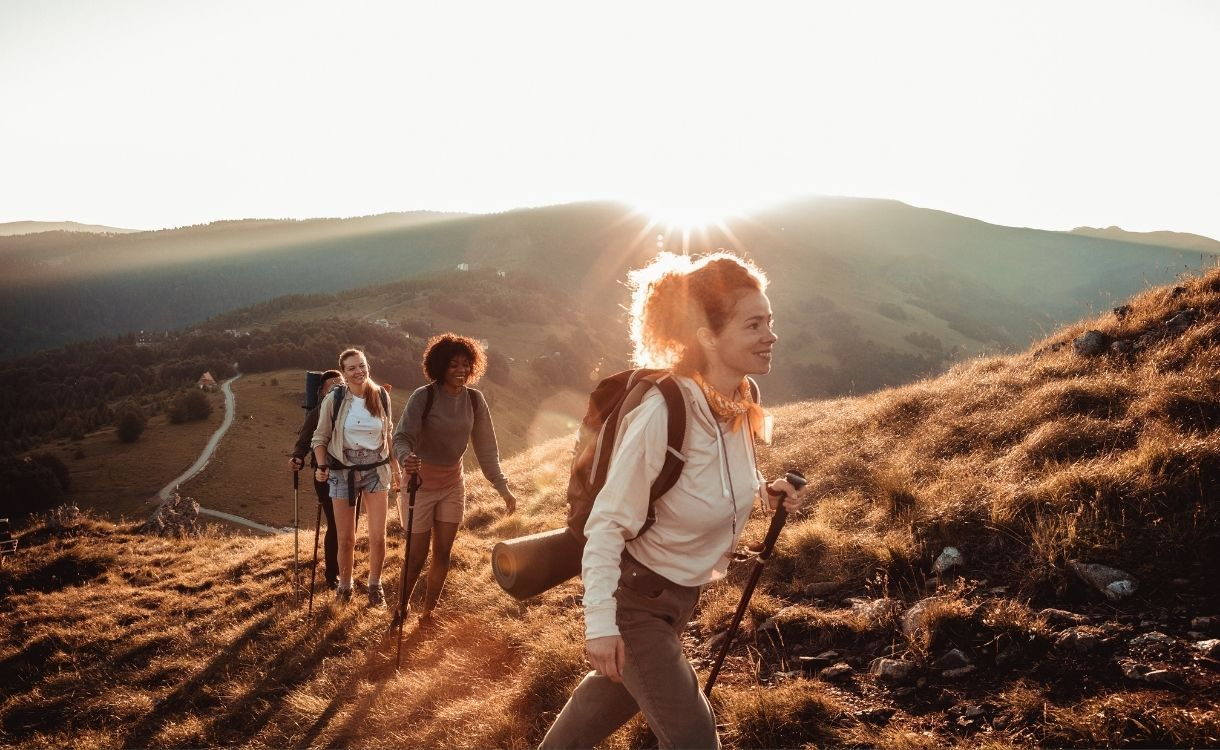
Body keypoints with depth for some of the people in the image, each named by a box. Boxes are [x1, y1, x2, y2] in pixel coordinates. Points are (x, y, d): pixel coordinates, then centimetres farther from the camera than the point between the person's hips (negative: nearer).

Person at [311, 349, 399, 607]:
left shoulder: (381, 396, -1)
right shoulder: (333, 400, -9)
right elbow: (320, 438, 0)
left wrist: (394, 469, 13)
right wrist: (321, 466, -14)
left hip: (376, 471, 2)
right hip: (342, 473, -1)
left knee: (378, 535, 0)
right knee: (345, 538, 4)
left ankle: (375, 585, 22)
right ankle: (344, 585, 27)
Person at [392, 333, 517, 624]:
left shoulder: (474, 399, -6)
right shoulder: (423, 396, -19)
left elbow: (486, 447, -2)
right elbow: (402, 436, -26)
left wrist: (502, 487, -5)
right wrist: (406, 457, -49)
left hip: (453, 483, 4)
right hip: (420, 483, -4)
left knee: (443, 553, 9)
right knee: (417, 556, 1)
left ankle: (428, 613, 25)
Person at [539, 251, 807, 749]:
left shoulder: (739, 402, -8)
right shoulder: (663, 412, -31)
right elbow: (607, 522, -26)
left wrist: (764, 493, -6)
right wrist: (601, 621, -27)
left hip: (683, 594, 8)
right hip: (635, 595, -8)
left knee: (616, 691, 27)